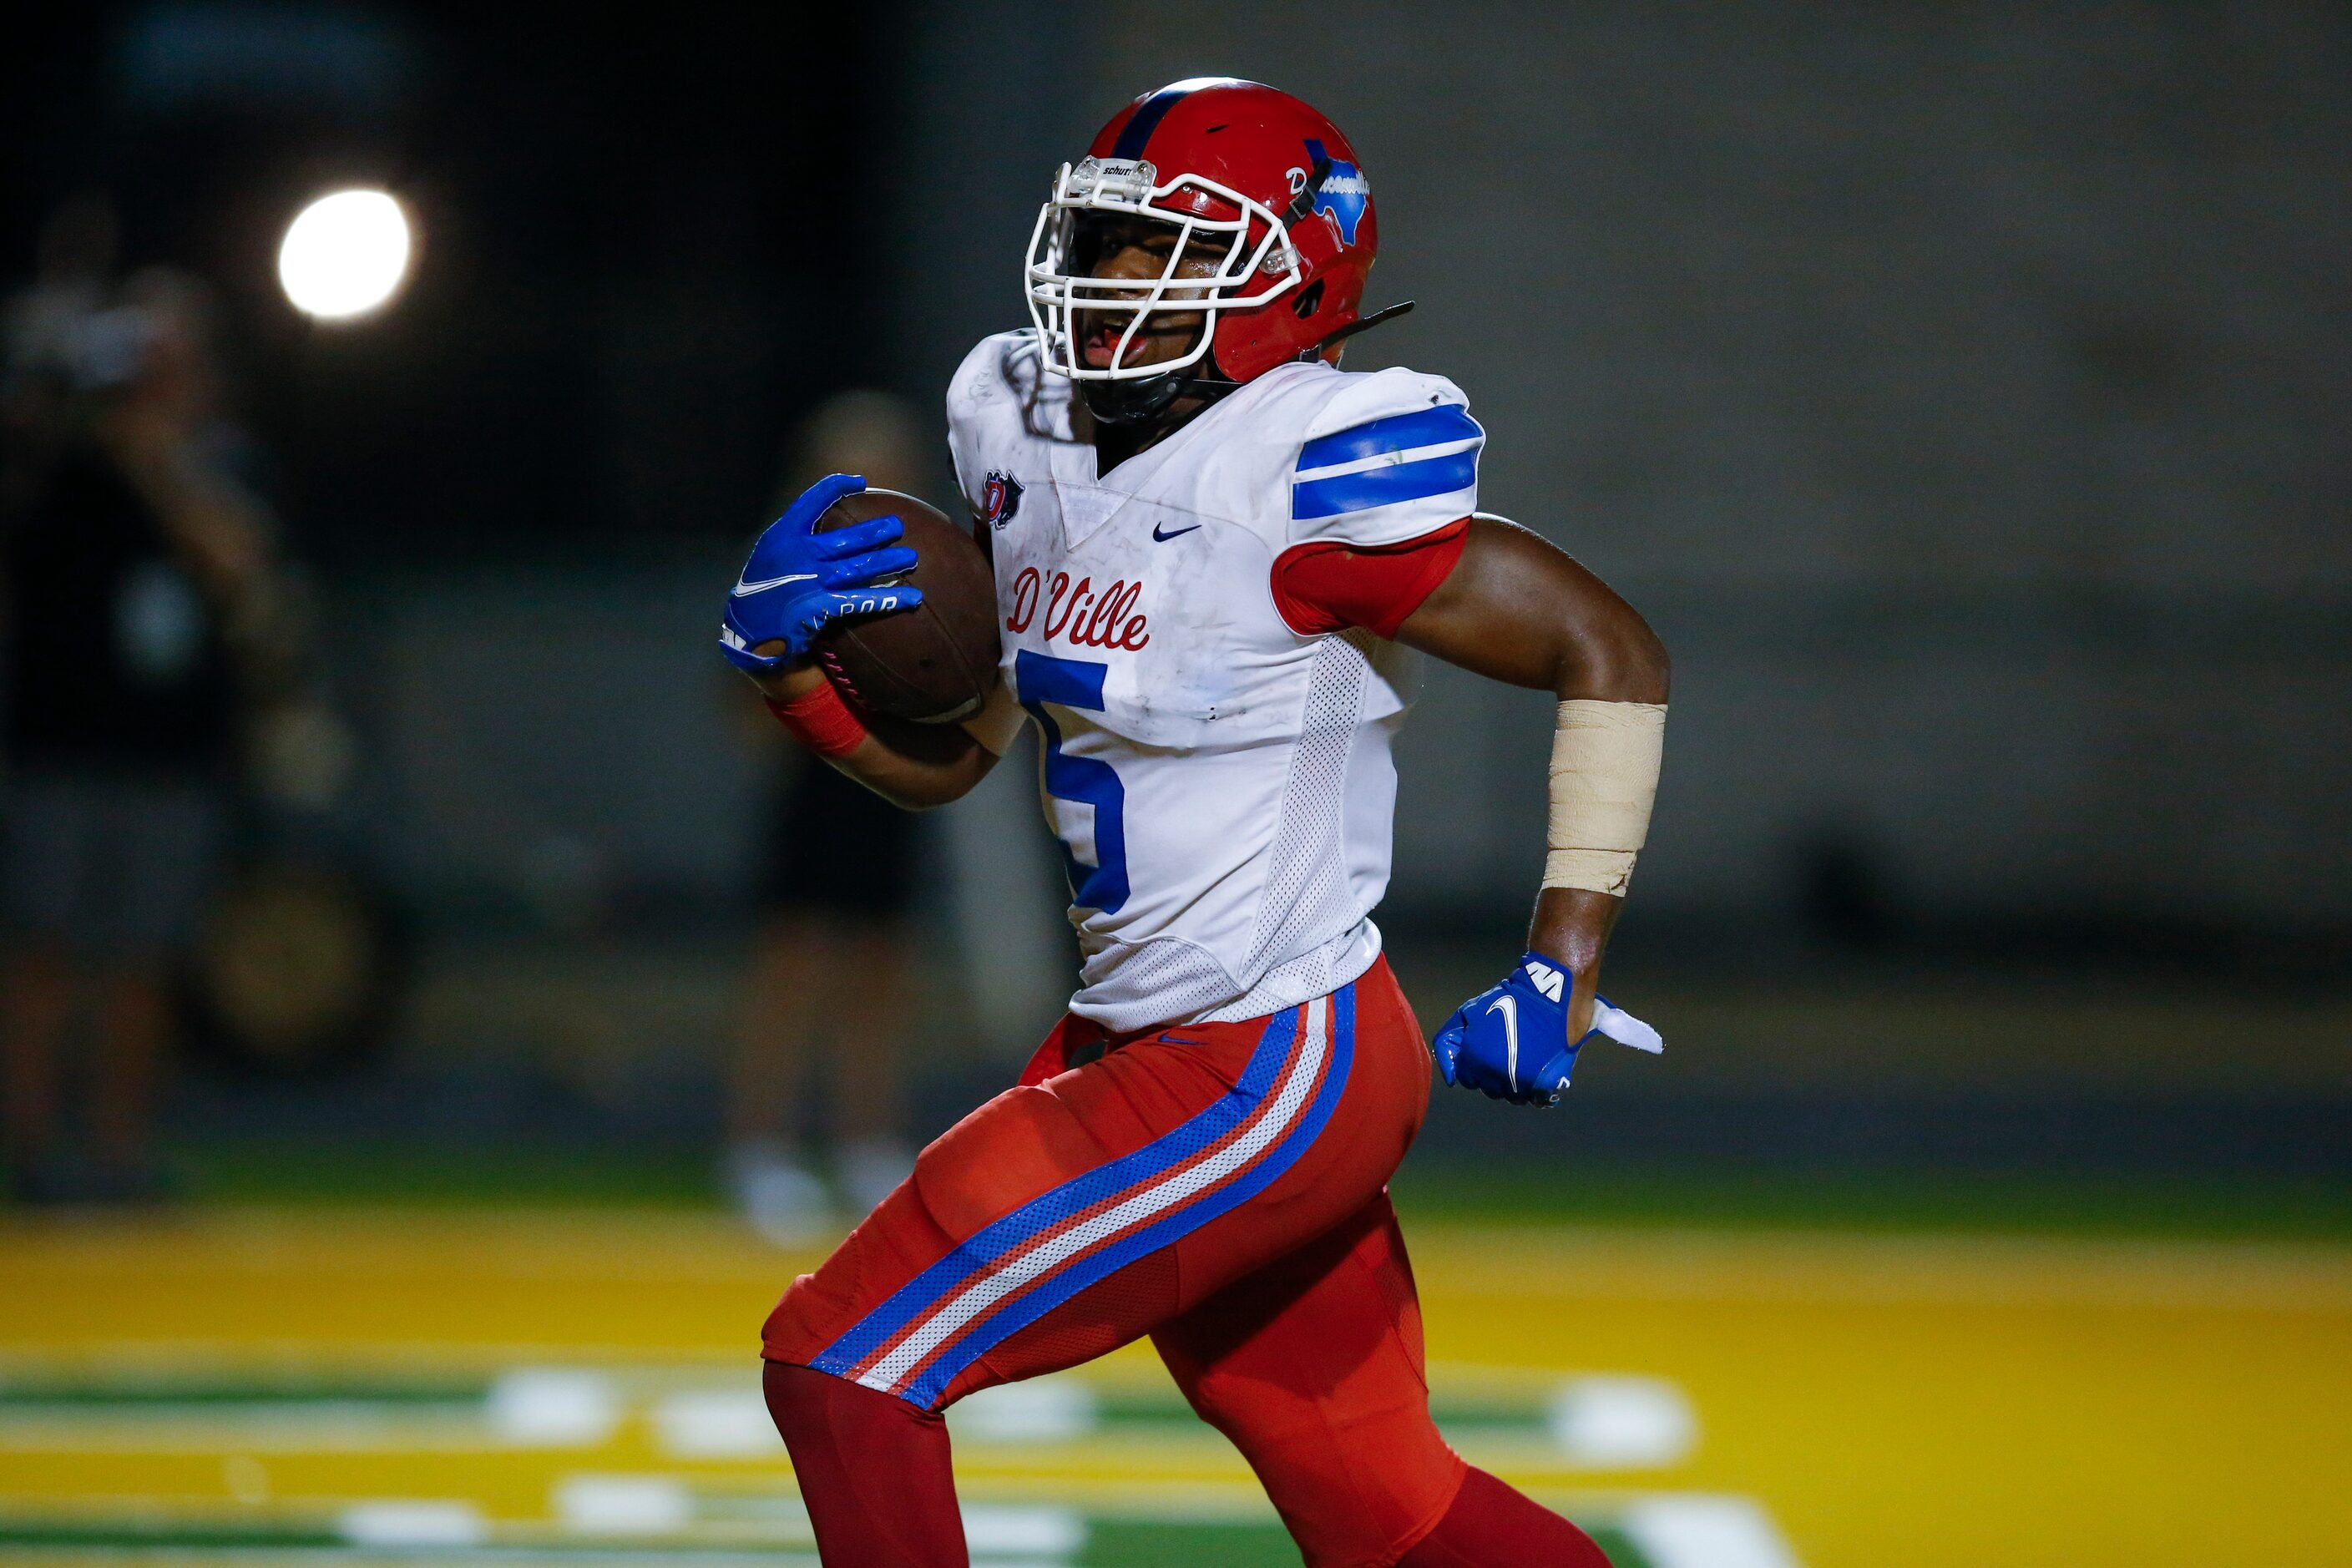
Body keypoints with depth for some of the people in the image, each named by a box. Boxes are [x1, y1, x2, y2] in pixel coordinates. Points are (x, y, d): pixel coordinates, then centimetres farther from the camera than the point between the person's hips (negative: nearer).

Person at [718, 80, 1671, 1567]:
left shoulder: (1306, 483, -19)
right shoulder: (1036, 440, 5)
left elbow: (1615, 657, -14)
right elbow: (945, 756, 14)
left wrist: (1563, 973, -15)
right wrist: (785, 648, -4)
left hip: (1264, 1079, -9)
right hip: (1145, 1046, 9)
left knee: (844, 1364, -8)